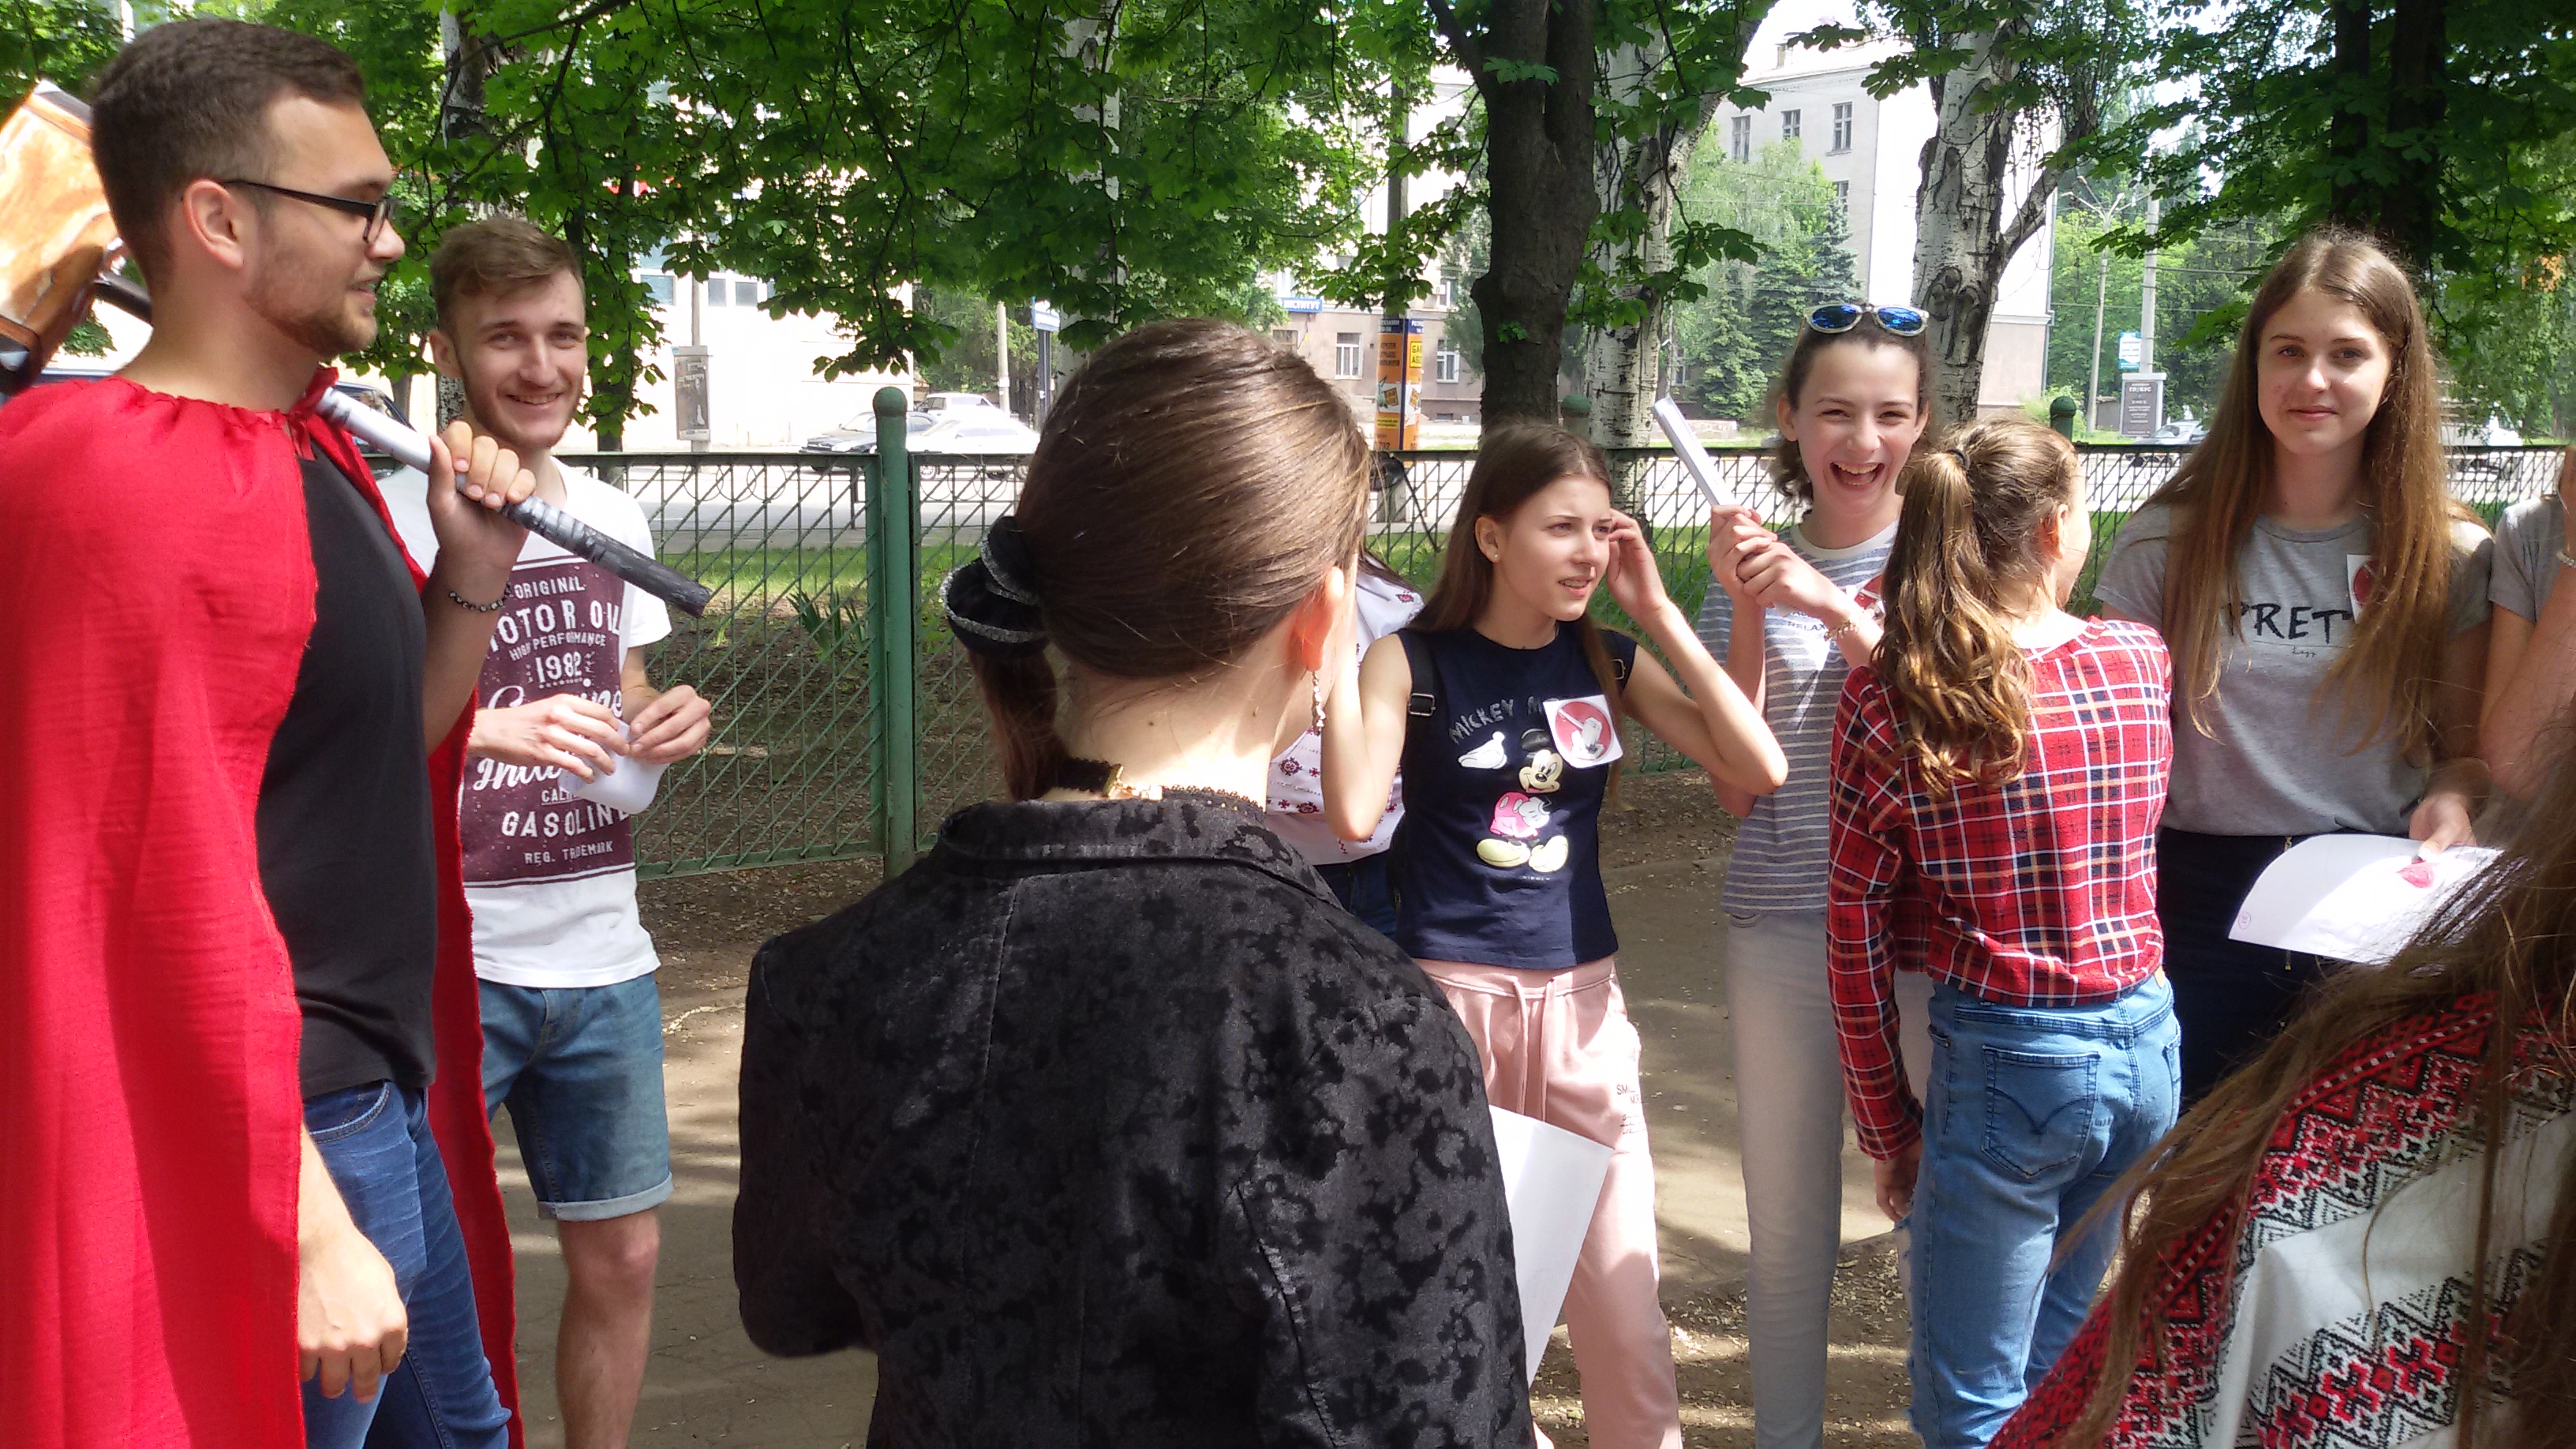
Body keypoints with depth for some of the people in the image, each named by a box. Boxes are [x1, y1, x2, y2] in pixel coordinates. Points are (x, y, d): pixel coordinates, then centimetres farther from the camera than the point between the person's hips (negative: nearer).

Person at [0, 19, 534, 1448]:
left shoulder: (307, 452, 8)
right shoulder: (140, 489, -21)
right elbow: (176, 898, -24)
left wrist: (470, 570, 0)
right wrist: (308, 1229, -23)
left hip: (383, 1098, 9)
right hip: (277, 1137, -9)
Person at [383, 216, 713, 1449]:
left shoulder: (613, 520, 9)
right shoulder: (394, 517, -10)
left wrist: (669, 725, -2)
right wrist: (490, 730, -30)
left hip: (602, 957, 6)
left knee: (621, 1253, 14)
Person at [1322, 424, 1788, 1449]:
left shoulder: (1607, 662, 3)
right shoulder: (1412, 662, -8)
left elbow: (1758, 769, -7)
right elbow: (1353, 814, -23)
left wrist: (1661, 616, -10)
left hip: (1581, 999, 3)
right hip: (1450, 995, -3)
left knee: (1622, 1301, 6)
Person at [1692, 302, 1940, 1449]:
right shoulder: (1754, 571, 4)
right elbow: (1737, 787, -1)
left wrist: (1834, 605, -22)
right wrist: (1750, 619, -12)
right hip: (1786, 924, 2)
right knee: (1787, 1219, 12)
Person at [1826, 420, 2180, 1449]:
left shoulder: (1884, 706, -14)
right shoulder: (2145, 664, -5)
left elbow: (1858, 940, -9)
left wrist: (1886, 1128, 4)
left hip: (2004, 1063, -4)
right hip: (2146, 1050, 5)